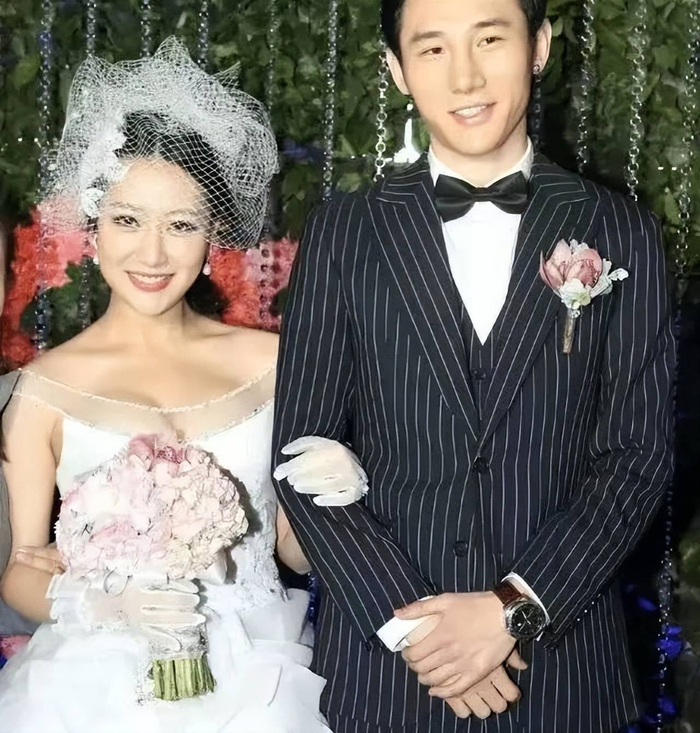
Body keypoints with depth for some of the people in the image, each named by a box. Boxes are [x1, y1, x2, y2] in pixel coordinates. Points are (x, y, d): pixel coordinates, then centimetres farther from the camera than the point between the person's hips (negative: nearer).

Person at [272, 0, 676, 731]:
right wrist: (405, 619, -11)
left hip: (560, 660, 0)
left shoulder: (619, 232, 0)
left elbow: (637, 451, -3)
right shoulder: (343, 234, 0)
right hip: (384, 656, 0)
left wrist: (514, 608, -12)